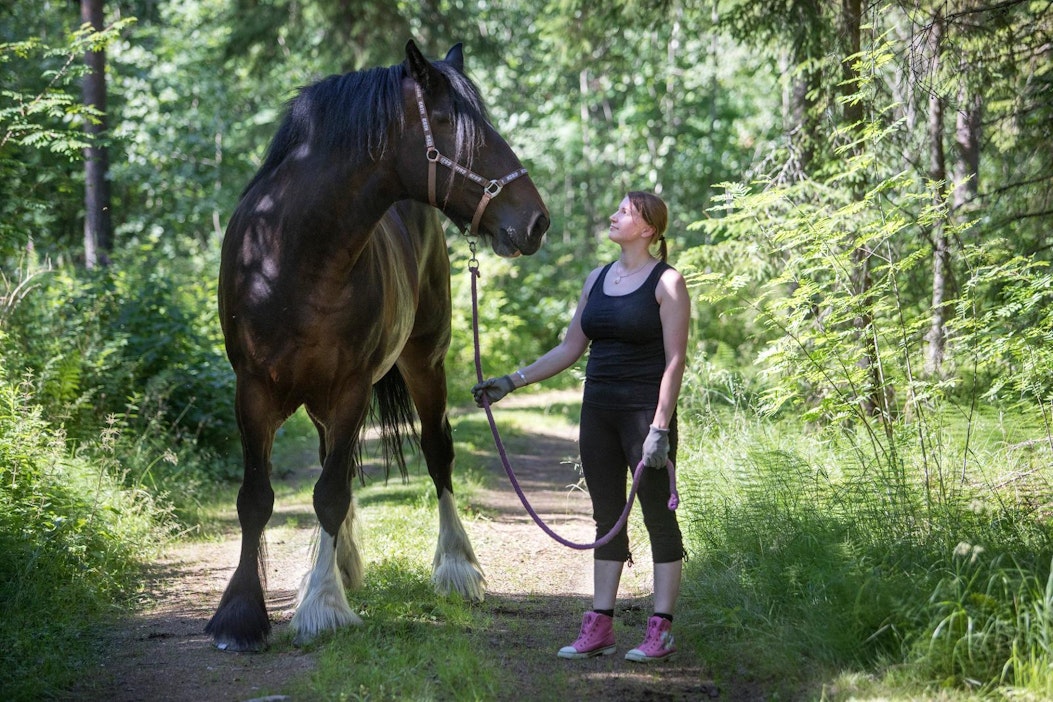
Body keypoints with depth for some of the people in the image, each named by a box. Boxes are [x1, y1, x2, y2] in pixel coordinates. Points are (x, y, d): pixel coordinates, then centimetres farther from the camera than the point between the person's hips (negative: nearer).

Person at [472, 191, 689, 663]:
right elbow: (570, 349, 17)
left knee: (658, 515, -1)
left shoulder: (666, 283, -7)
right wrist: (512, 382, 11)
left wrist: (659, 428, -19)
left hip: (644, 411, -7)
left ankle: (661, 632, 3)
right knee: (607, 517, 9)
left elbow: (675, 361, -12)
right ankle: (599, 628, 12)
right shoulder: (597, 279, 13)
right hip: (598, 411, 7)